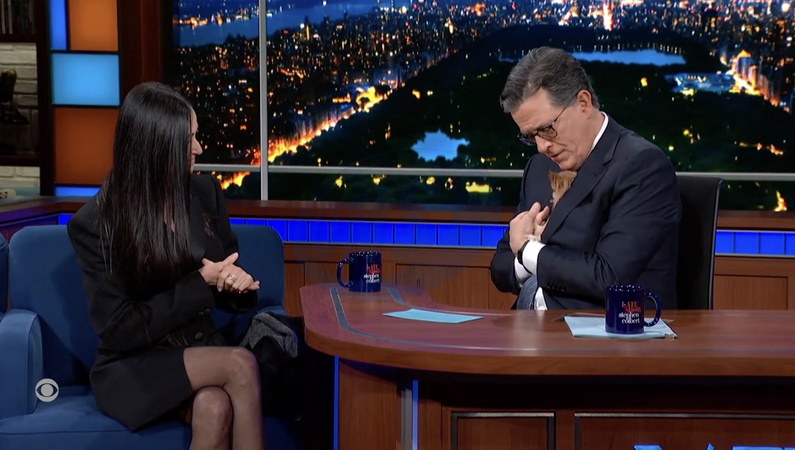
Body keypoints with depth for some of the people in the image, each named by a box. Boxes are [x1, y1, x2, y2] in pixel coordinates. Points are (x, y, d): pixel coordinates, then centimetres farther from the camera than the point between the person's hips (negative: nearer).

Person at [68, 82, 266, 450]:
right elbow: (117, 329, -13)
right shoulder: (94, 223, -11)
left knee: (214, 409, -33)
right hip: (133, 368, -3)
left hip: (202, 353, 4)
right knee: (240, 364, -31)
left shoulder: (205, 194, 1)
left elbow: (225, 295, 12)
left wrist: (238, 283, -13)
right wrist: (200, 283, -17)